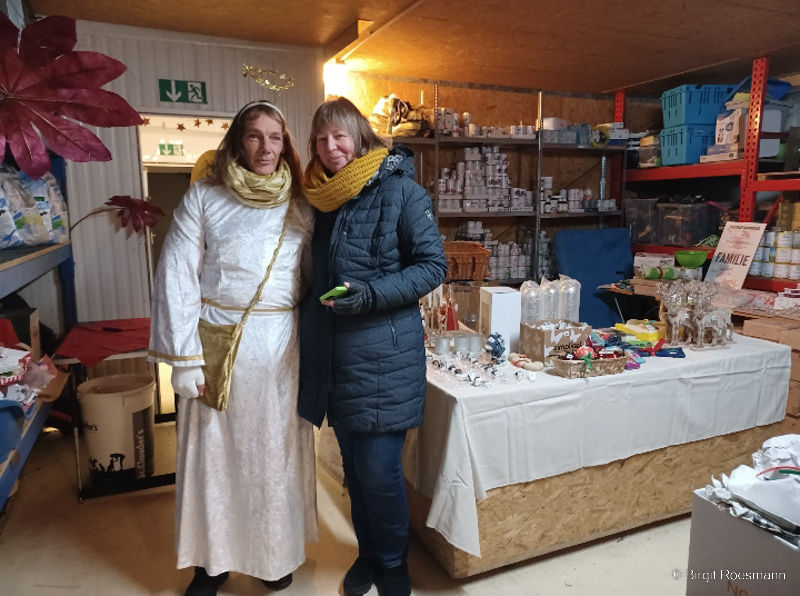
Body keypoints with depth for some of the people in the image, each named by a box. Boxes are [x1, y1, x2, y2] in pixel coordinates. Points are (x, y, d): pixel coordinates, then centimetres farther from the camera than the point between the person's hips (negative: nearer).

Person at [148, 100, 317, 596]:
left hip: (281, 347, 2)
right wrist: (185, 358, -10)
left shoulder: (301, 206, 6)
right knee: (215, 450, 10)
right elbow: (176, 280, -5)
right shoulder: (203, 198, -1)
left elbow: (313, 280, 7)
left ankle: (276, 554, 33)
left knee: (277, 450, 11)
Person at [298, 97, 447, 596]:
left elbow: (433, 266, -10)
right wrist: (309, 319, 11)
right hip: (333, 353, 6)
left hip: (384, 353, -6)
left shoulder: (400, 189, -8)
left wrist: (372, 294, -21)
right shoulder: (322, 198, 11)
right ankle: (368, 553, 39)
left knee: (379, 470, 0)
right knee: (354, 465, 17)